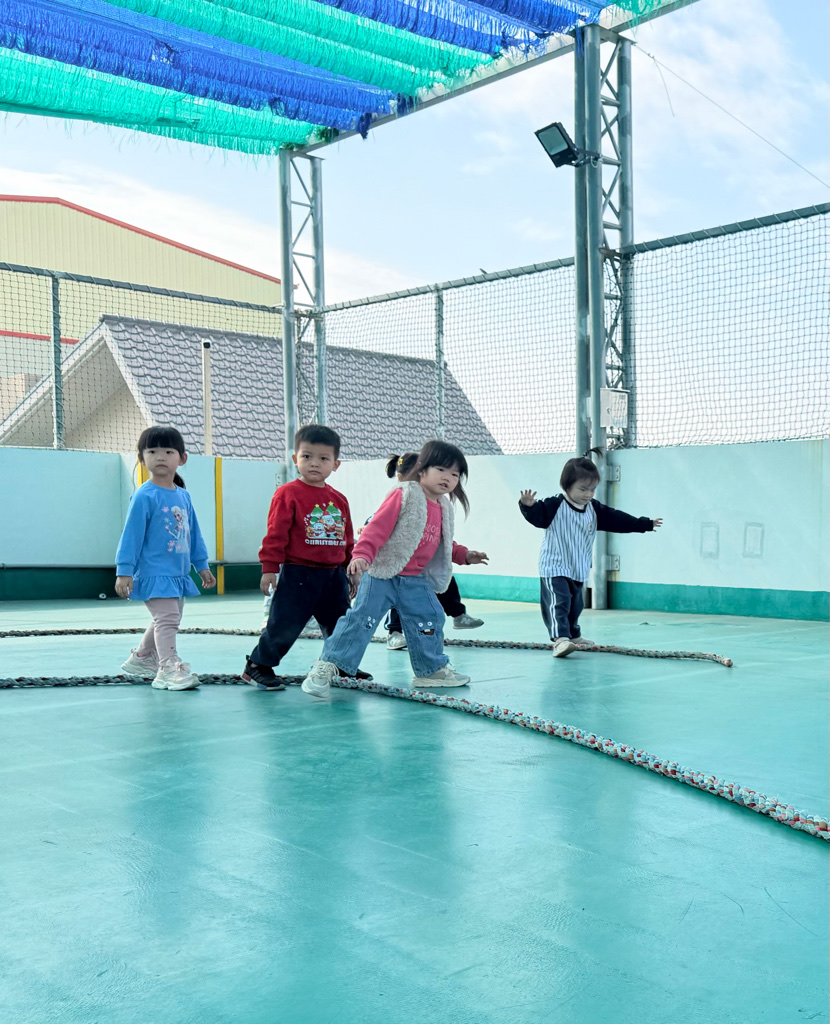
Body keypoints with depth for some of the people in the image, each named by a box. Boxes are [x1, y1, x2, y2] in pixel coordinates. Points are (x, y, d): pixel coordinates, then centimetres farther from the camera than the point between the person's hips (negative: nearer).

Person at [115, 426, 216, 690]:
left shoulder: (183, 496, 9)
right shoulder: (144, 496, -12)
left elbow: (194, 533, 17)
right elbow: (131, 534, -12)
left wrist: (202, 565, 19)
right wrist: (124, 571, -15)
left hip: (178, 574, 8)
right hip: (154, 573, -8)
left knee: (168, 620, 19)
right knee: (167, 618, -16)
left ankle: (141, 658, 36)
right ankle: (168, 669, -15)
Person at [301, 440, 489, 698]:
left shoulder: (443, 508, 13)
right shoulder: (404, 495, -12)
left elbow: (444, 544, 30)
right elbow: (378, 526, -19)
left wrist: (464, 555, 19)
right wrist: (361, 555, -30)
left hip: (415, 581, 7)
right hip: (382, 575, -7)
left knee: (430, 619, 9)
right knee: (361, 618, -13)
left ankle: (432, 669, 28)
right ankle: (326, 667, -7)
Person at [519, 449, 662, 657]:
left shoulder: (594, 510, 6)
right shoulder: (555, 506, -14)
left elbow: (617, 520, 14)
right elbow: (537, 515, -25)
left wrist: (645, 524, 18)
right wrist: (528, 506, -48)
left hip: (578, 570, 7)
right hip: (554, 568, -7)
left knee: (575, 605, 20)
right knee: (558, 602, -19)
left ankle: (573, 636, 37)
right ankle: (560, 639, -28)